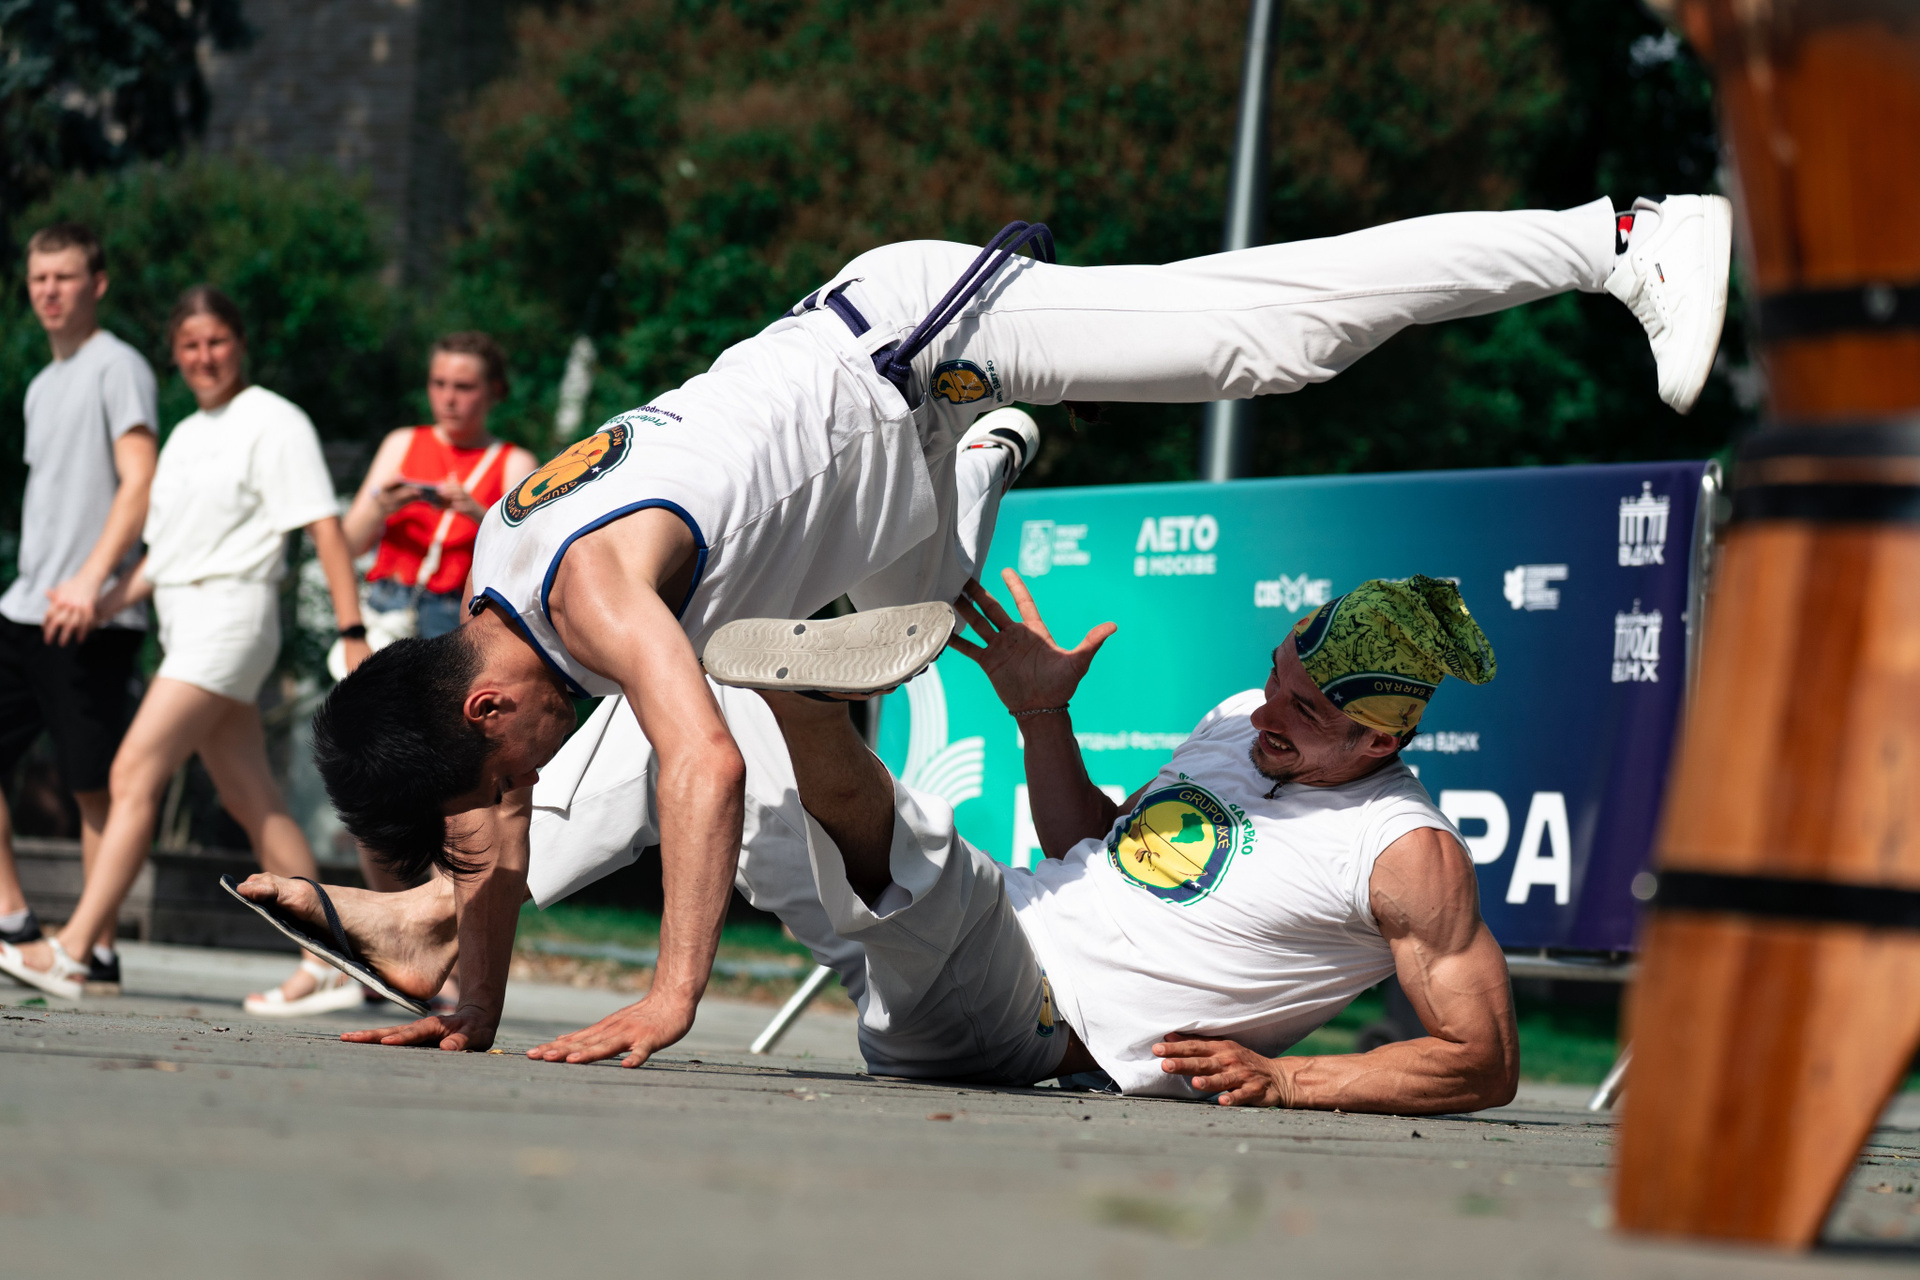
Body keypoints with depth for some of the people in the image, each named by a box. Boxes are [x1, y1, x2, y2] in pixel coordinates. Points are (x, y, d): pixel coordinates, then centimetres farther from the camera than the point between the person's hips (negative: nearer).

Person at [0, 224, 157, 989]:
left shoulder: (117, 367, -5)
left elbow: (138, 486, -14)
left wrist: (90, 579, -23)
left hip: (94, 618, -8)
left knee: (93, 785, -6)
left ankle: (99, 948, -2)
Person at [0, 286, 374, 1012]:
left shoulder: (273, 423, -5)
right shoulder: (185, 436, 20)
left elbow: (325, 529, -11)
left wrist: (352, 633, -17)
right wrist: (100, 605, 7)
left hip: (230, 615, -9)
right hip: (184, 624, 9)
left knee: (135, 775, -15)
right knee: (251, 801, 6)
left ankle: (69, 952, -18)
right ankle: (329, 966, 7)